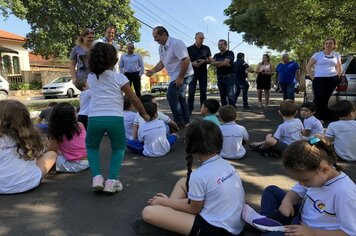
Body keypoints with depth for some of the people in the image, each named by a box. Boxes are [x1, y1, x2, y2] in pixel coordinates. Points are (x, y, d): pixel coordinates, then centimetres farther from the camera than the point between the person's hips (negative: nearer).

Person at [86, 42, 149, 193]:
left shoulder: (91, 77, 15)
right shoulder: (119, 77, 6)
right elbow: (133, 98, 8)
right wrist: (144, 114, 20)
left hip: (94, 118, 2)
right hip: (115, 118, -2)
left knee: (91, 147, 27)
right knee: (118, 148, 21)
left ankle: (97, 177, 10)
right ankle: (112, 180, 7)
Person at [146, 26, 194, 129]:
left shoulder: (176, 43, -20)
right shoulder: (161, 47, 8)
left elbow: (186, 60, -24)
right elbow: (162, 62, 17)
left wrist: (180, 78, -24)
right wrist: (152, 71, 0)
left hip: (183, 75, -10)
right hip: (175, 76, 10)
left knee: (171, 96, -12)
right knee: (180, 97, 15)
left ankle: (179, 122, -3)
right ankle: (185, 122, 25)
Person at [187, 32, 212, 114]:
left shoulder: (206, 48, 9)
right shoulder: (189, 49, 3)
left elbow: (210, 60, 9)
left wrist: (204, 61, -12)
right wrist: (193, 63, -17)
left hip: (203, 73, 2)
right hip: (193, 72, -2)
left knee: (203, 91, 4)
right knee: (191, 91, -6)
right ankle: (190, 108, 1)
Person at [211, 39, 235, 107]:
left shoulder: (230, 53, -1)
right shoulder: (216, 55, 15)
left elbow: (225, 62, -17)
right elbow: (212, 63, -4)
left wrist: (217, 64, -2)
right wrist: (223, 63, -12)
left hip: (229, 76, -6)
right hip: (220, 77, 6)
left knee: (230, 95, -10)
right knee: (222, 95, 9)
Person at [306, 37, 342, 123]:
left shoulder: (337, 55, 13)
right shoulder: (317, 54, 3)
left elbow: (339, 67, 28)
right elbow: (308, 67, 4)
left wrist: (337, 76, 13)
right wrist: (312, 77, -3)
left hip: (332, 80, 3)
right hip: (319, 80, -3)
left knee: (326, 99, 4)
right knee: (319, 100, -10)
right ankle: (317, 118, -2)